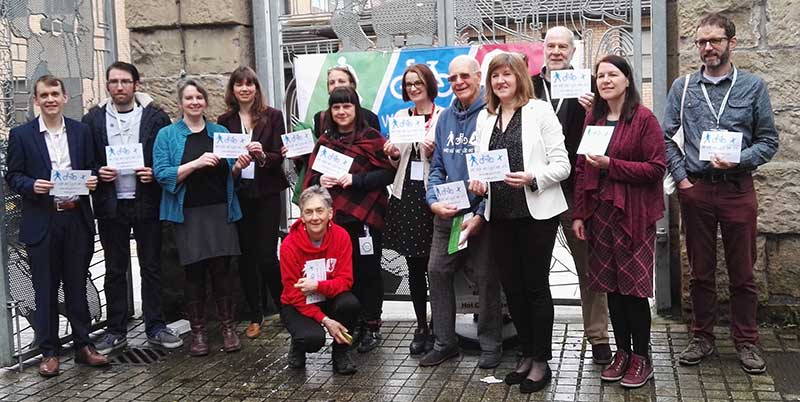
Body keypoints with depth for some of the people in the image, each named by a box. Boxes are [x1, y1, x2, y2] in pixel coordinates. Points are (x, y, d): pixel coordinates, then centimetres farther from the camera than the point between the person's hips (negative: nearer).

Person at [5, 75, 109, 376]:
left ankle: (83, 345, 21)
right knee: (45, 290, 6)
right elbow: (13, 176, 1)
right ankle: (49, 352, 17)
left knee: (77, 286, 11)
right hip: (42, 222, -2)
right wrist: (33, 185, -19)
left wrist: (92, 179, -10)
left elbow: (91, 168, 12)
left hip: (77, 219, 2)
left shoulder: (81, 131, 7)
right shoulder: (21, 134, 1)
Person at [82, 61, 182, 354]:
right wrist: (97, 173, -11)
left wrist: (156, 173, -15)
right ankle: (116, 331, 20)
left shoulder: (155, 116, 0)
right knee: (114, 270, 10)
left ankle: (155, 328, 18)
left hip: (147, 202, -1)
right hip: (110, 205, 1)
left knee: (151, 267, 7)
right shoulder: (93, 119, 4)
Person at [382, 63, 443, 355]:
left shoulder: (443, 117, -2)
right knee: (414, 265, 8)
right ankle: (421, 327, 19)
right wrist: (392, 155, -1)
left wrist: (435, 152, -17)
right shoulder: (399, 117, 13)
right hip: (405, 195, 4)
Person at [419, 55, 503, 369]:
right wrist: (434, 201, -5)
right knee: (437, 272, 7)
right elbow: (437, 167, 13)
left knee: (485, 278, 3)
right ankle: (445, 342, 21)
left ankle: (491, 346, 20)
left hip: (481, 213, -5)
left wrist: (481, 214, -16)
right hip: (446, 214, 6)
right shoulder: (445, 118, 10)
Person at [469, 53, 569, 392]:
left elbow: (561, 165, -7)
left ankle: (541, 361, 15)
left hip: (536, 211, -5)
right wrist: (478, 182, -4)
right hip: (500, 214, 5)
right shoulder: (485, 118, 13)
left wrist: (532, 179, -22)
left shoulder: (540, 111, -3)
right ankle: (527, 354, 27)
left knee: (536, 286, 3)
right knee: (512, 287, 11)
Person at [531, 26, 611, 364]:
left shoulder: (586, 86, 0)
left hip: (576, 187, -2)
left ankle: (598, 337, 15)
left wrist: (593, 111, -21)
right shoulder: (529, 86, 5)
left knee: (588, 263, 5)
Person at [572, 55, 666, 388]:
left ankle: (641, 357, 14)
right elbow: (581, 168, 10)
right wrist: (578, 214, 4)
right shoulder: (592, 119, 11)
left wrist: (611, 165, -17)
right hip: (599, 212, 5)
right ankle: (622, 351, 21)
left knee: (634, 287, 0)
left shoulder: (644, 119, -5)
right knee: (611, 285, 9)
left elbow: (656, 168, -11)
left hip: (633, 214, -5)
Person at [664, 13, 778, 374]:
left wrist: (738, 161, -14)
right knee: (701, 271, 10)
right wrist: (680, 177, -4)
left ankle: (746, 342, 19)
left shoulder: (753, 86, 3)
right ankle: (702, 338, 22)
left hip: (737, 189, -1)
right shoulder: (682, 87, 5)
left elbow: (768, 140, 2)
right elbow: (665, 137, 5)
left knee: (742, 272, 6)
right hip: (695, 189, 1)